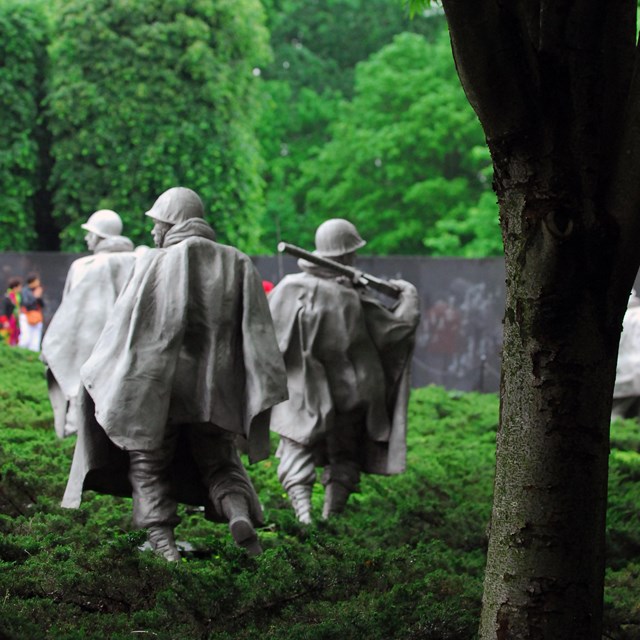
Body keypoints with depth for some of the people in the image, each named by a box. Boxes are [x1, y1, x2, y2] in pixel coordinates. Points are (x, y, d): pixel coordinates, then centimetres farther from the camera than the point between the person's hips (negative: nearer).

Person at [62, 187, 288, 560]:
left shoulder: (153, 264, -7)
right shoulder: (237, 264, 2)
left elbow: (123, 327, -3)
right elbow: (257, 331, -2)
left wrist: (96, 375, 10)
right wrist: (264, 389, 0)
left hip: (156, 387, -3)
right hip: (214, 389, 3)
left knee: (149, 464, 11)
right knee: (219, 463, 15)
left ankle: (162, 538, 0)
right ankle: (241, 514, -13)